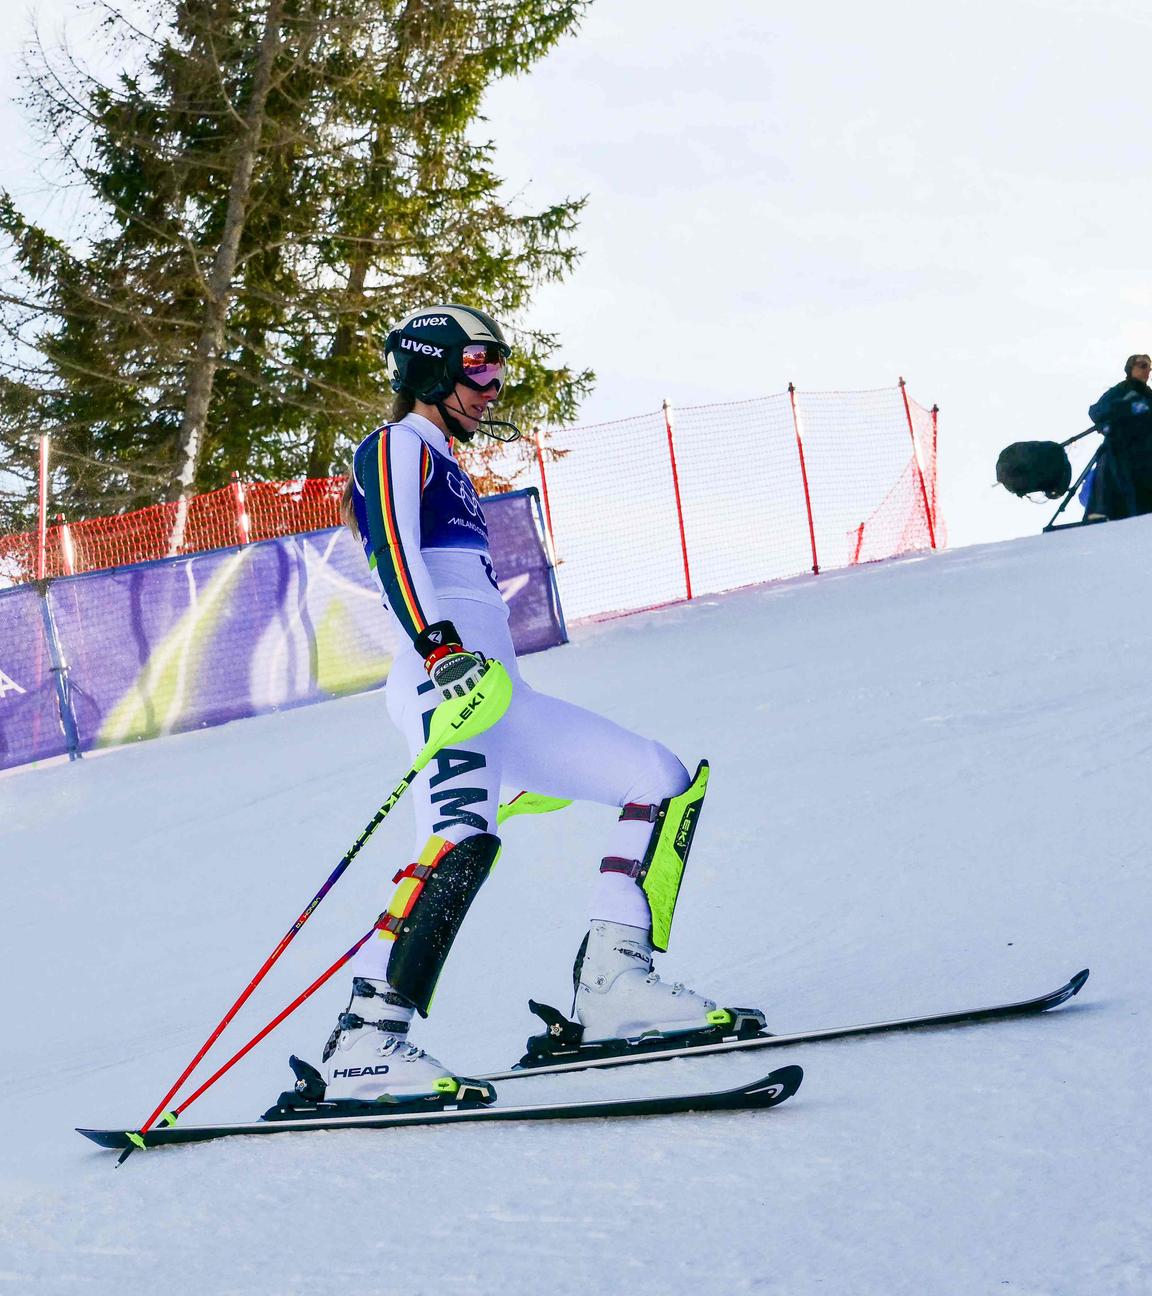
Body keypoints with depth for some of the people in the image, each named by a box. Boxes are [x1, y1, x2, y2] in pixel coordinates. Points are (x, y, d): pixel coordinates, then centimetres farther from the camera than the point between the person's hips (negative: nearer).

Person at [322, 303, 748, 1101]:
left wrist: (530, 757, 33)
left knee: (663, 781, 4)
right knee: (463, 841, -33)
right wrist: (439, 646, -31)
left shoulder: (445, 470, 32)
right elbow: (393, 553, -14)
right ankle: (367, 1040, -40)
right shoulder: (398, 447, 4)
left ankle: (614, 983, -5)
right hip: (446, 681, -10)